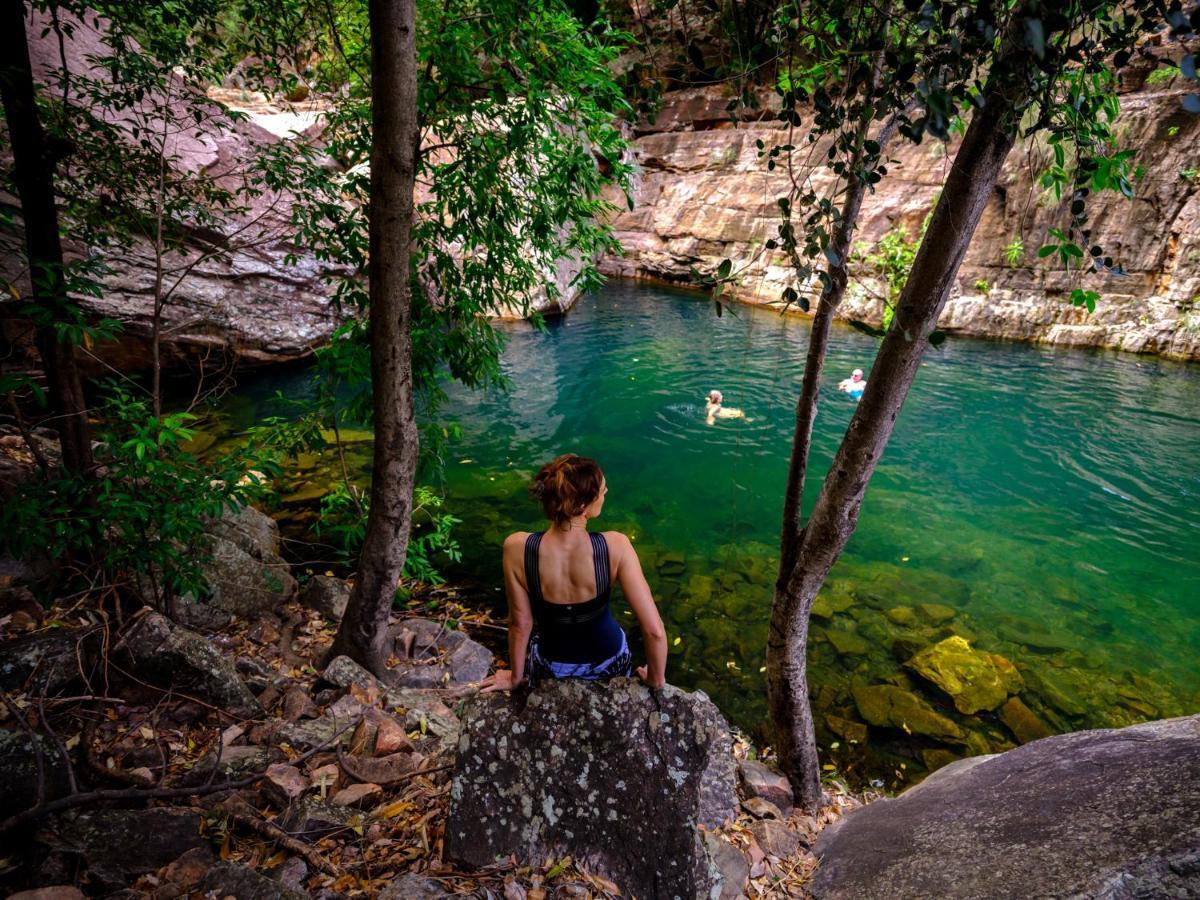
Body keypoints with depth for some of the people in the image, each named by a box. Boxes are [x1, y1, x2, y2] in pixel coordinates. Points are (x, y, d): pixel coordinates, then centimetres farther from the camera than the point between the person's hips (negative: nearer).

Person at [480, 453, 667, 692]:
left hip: (551, 669, 1)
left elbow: (520, 624, -17)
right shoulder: (615, 546, -32)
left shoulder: (517, 548, -30)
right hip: (609, 663, 0)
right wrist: (656, 679, -9)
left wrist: (515, 677, 1)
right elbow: (655, 631, -29)